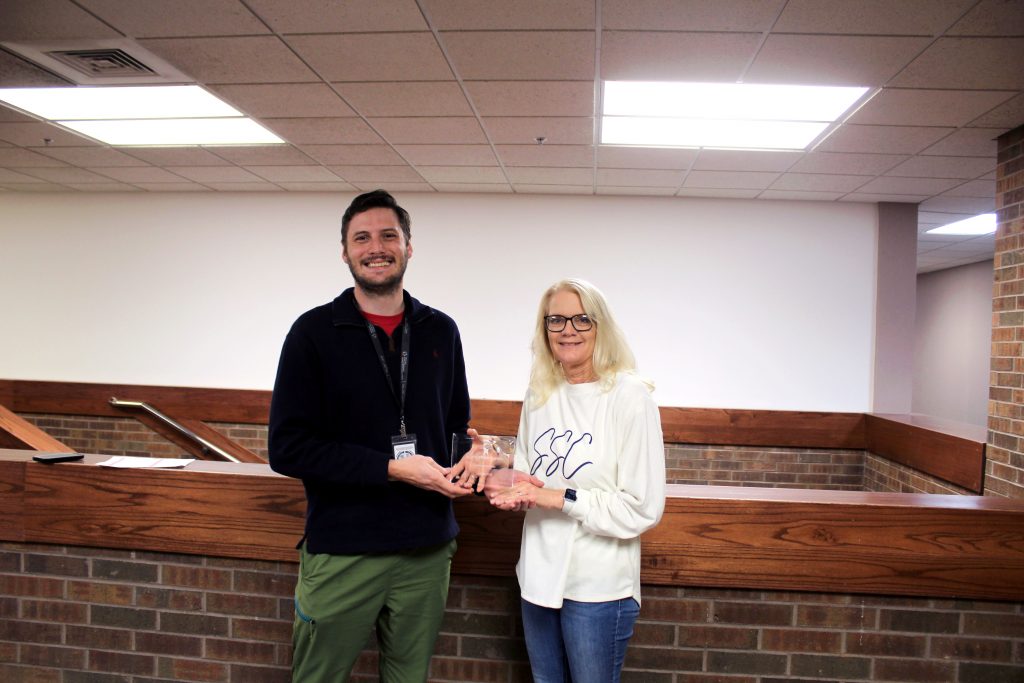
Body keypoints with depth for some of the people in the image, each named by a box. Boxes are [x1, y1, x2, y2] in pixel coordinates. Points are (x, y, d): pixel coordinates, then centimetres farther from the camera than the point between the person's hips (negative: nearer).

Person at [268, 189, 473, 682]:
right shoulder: (314, 332, -6)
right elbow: (288, 449, -11)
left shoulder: (440, 331, 5)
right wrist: (393, 468, -18)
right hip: (341, 553, -3)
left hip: (427, 549, 3)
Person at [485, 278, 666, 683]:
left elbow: (643, 509, -17)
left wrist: (559, 498, -20)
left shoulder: (629, 397, -15)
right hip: (539, 575, 6)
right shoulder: (539, 397, 4)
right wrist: (512, 486, -7)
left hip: (599, 587, -5)